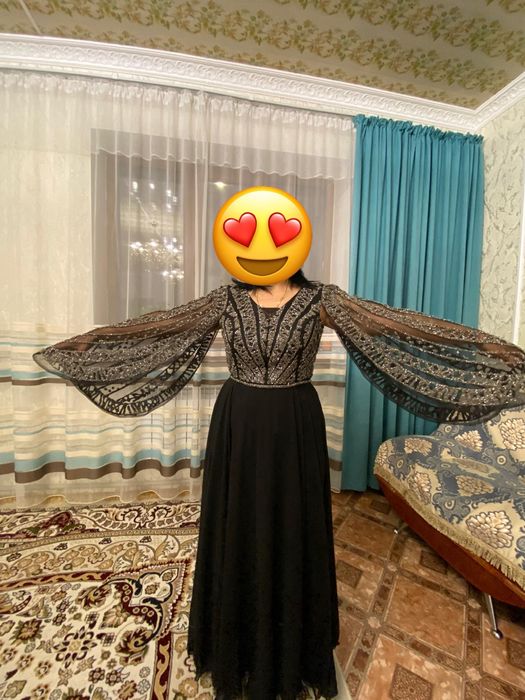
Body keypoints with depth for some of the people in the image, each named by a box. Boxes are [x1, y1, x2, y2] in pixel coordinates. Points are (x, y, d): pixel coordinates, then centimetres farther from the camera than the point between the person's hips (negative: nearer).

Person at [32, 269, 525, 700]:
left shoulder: (321, 299, -1)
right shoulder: (227, 299, 2)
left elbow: (394, 323, -7)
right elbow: (156, 326, 5)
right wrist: (79, 345, 10)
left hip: (295, 428, -1)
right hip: (238, 427, 2)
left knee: (293, 530, 13)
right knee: (237, 532, 15)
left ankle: (292, 648, 44)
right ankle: (239, 643, 45)